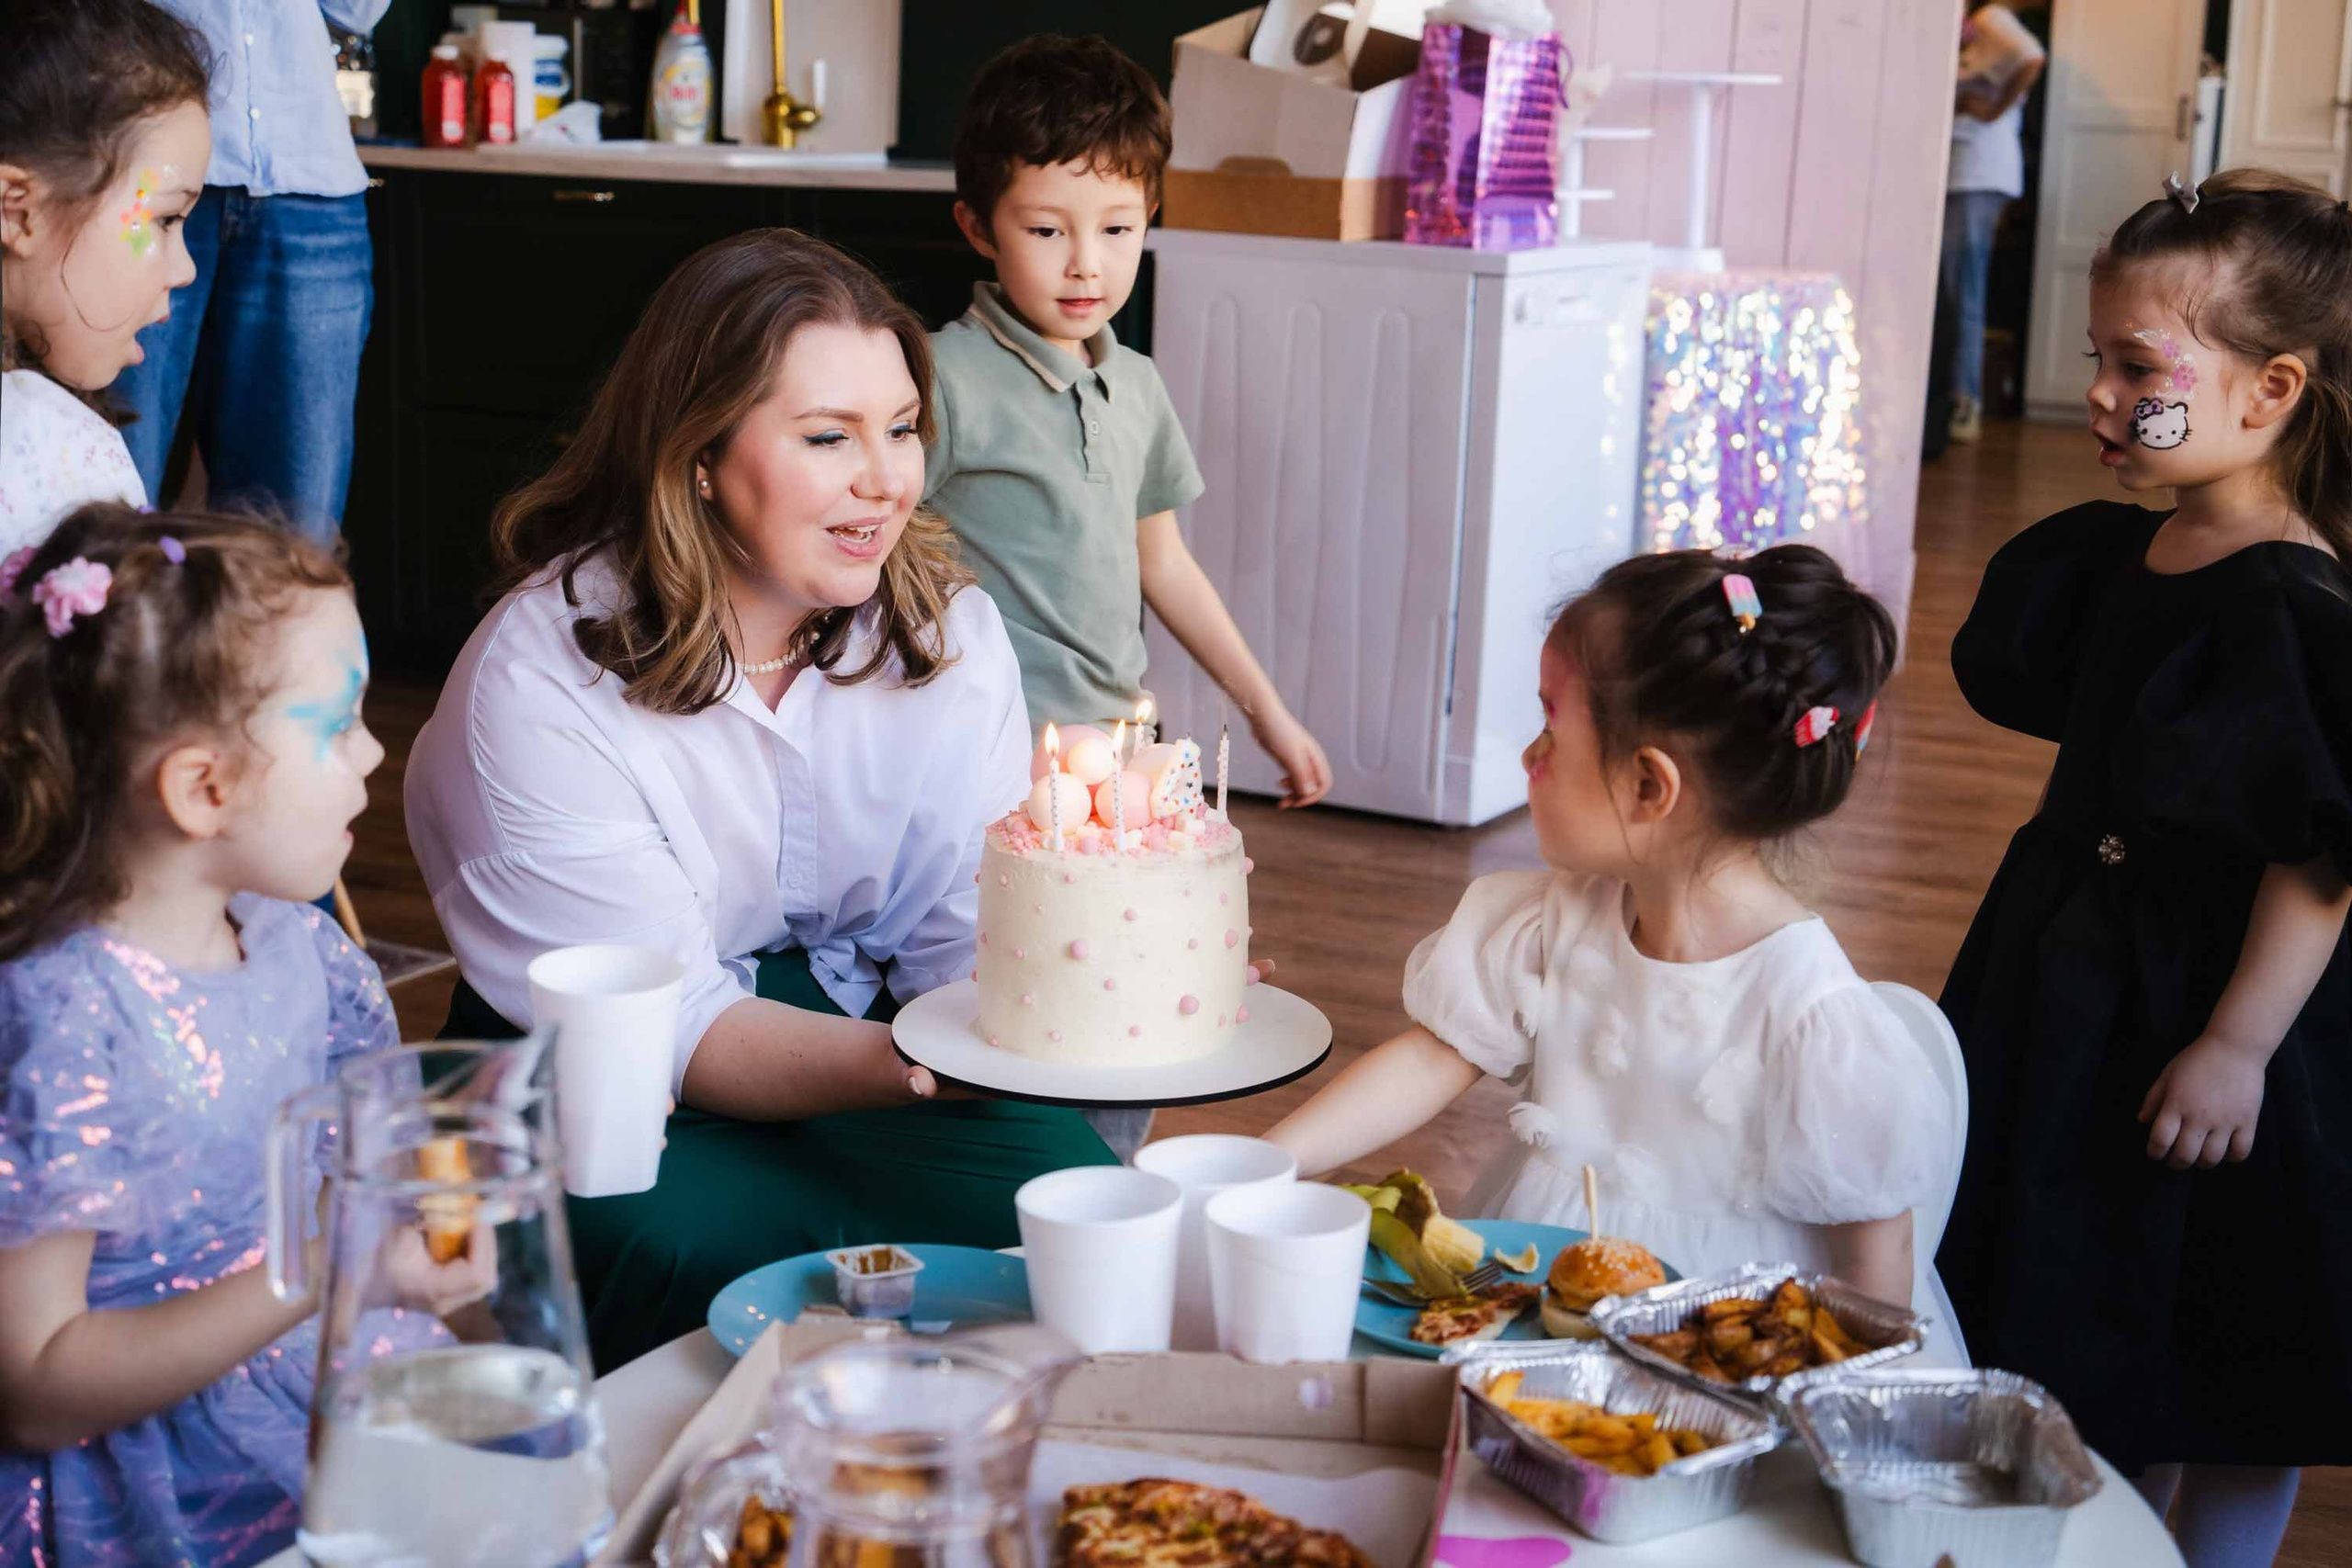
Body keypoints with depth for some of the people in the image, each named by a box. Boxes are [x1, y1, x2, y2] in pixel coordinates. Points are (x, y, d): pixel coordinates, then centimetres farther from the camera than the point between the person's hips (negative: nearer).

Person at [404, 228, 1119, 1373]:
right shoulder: (541, 675, -19)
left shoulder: (948, 630, -4)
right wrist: (914, 1065, -41)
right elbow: (671, 1032, -23)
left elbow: (969, 937, -7)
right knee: (698, 1243, -35)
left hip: (855, 1034, 4)